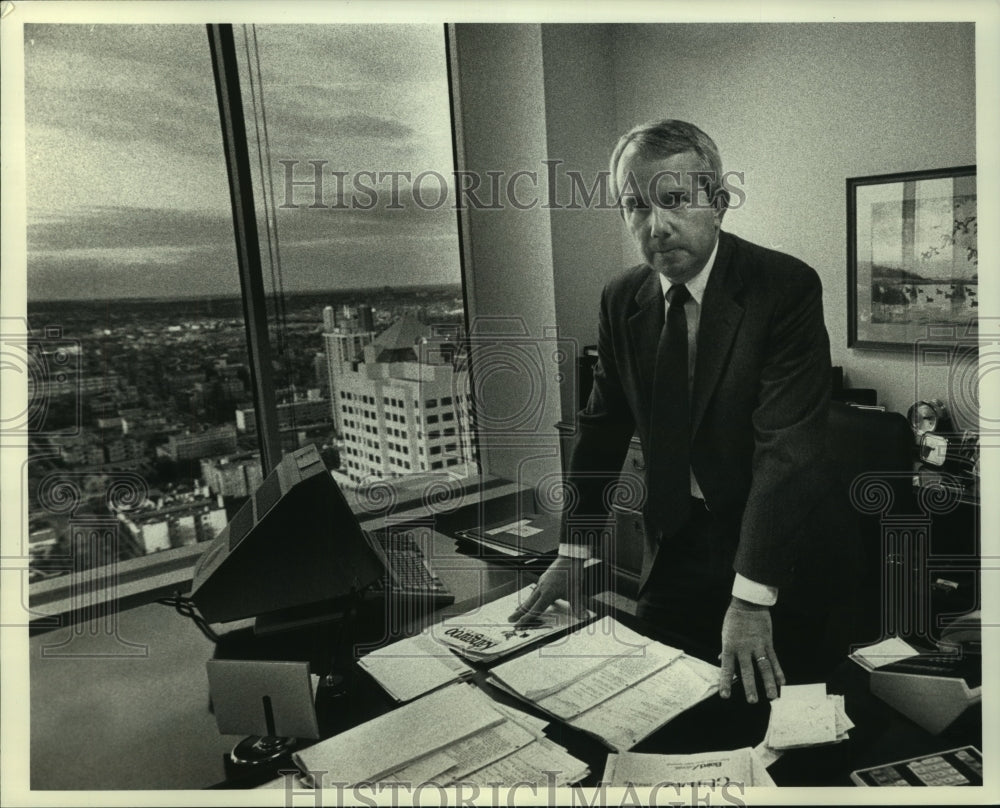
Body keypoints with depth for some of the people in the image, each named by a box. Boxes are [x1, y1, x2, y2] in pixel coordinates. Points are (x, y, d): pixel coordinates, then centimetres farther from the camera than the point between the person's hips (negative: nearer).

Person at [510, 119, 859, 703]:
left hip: (780, 552, -4)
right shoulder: (623, 299, -2)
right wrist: (573, 552, -1)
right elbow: (602, 429, 4)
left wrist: (751, 598, -29)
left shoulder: (787, 287, -18)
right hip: (674, 545, 4)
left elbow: (787, 448, -25)